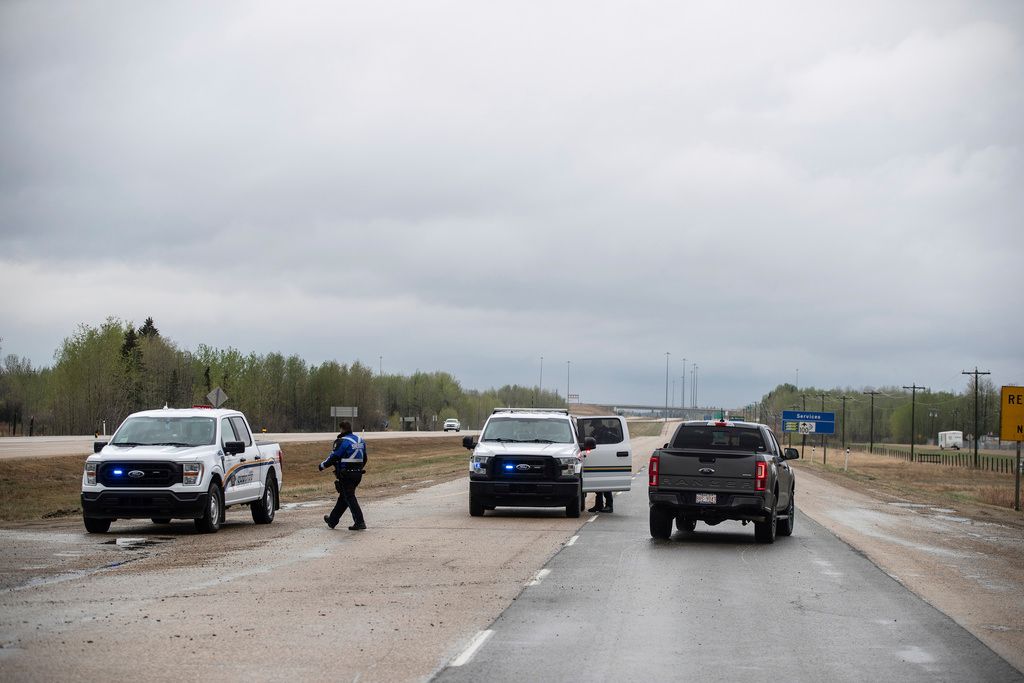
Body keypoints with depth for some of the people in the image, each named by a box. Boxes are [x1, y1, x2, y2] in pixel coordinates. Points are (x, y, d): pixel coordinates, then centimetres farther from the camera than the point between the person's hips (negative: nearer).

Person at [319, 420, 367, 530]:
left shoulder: (343, 442, -15)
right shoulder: (360, 440, 11)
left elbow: (334, 457, -11)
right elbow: (364, 458, 18)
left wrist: (323, 466, 5)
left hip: (346, 475, -8)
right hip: (358, 474, 8)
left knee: (349, 498, -5)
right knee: (343, 497, 17)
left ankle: (359, 522, -12)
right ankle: (332, 520, 29)